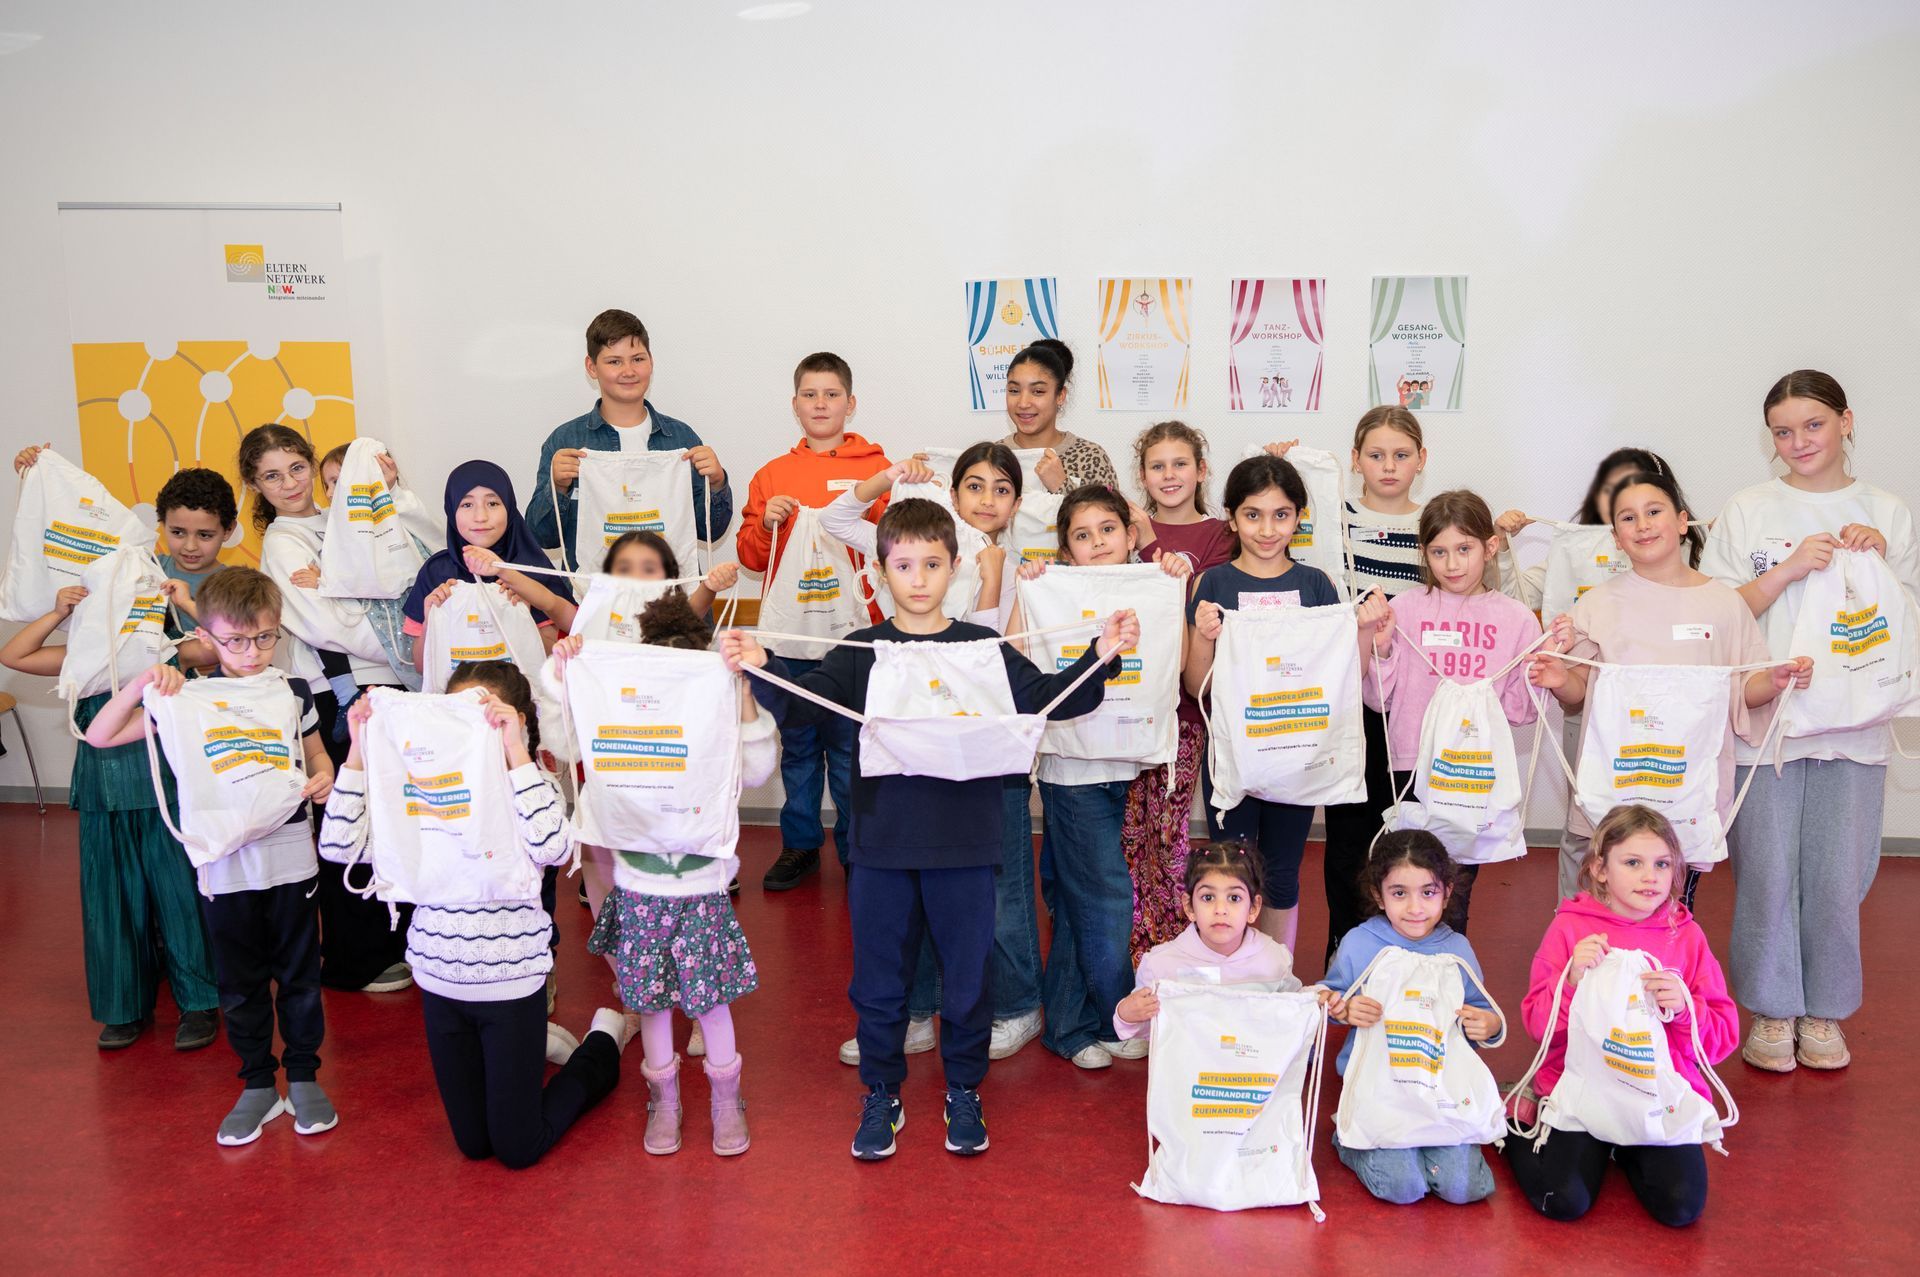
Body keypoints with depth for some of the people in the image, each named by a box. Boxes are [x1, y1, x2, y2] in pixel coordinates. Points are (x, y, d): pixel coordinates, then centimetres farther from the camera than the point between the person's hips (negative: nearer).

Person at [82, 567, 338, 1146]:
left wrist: (324, 777, -10)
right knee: (241, 983, 12)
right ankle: (257, 1086, 27)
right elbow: (99, 736, -4)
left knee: (299, 974, 11)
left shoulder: (294, 692, -1)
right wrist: (142, 683, -18)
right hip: (225, 867, 0)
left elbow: (317, 754, 13)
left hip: (290, 859, 0)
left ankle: (304, 1078, 27)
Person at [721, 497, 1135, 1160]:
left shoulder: (983, 647, 2)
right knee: (880, 975, 11)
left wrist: (1100, 658, -16)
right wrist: (760, 668, -24)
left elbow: (1047, 698, -2)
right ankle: (881, 1094, 29)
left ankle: (963, 1091, 30)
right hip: (882, 842, 0)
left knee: (968, 973, 10)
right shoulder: (861, 653, 2)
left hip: (964, 844, 0)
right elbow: (802, 703, -6)